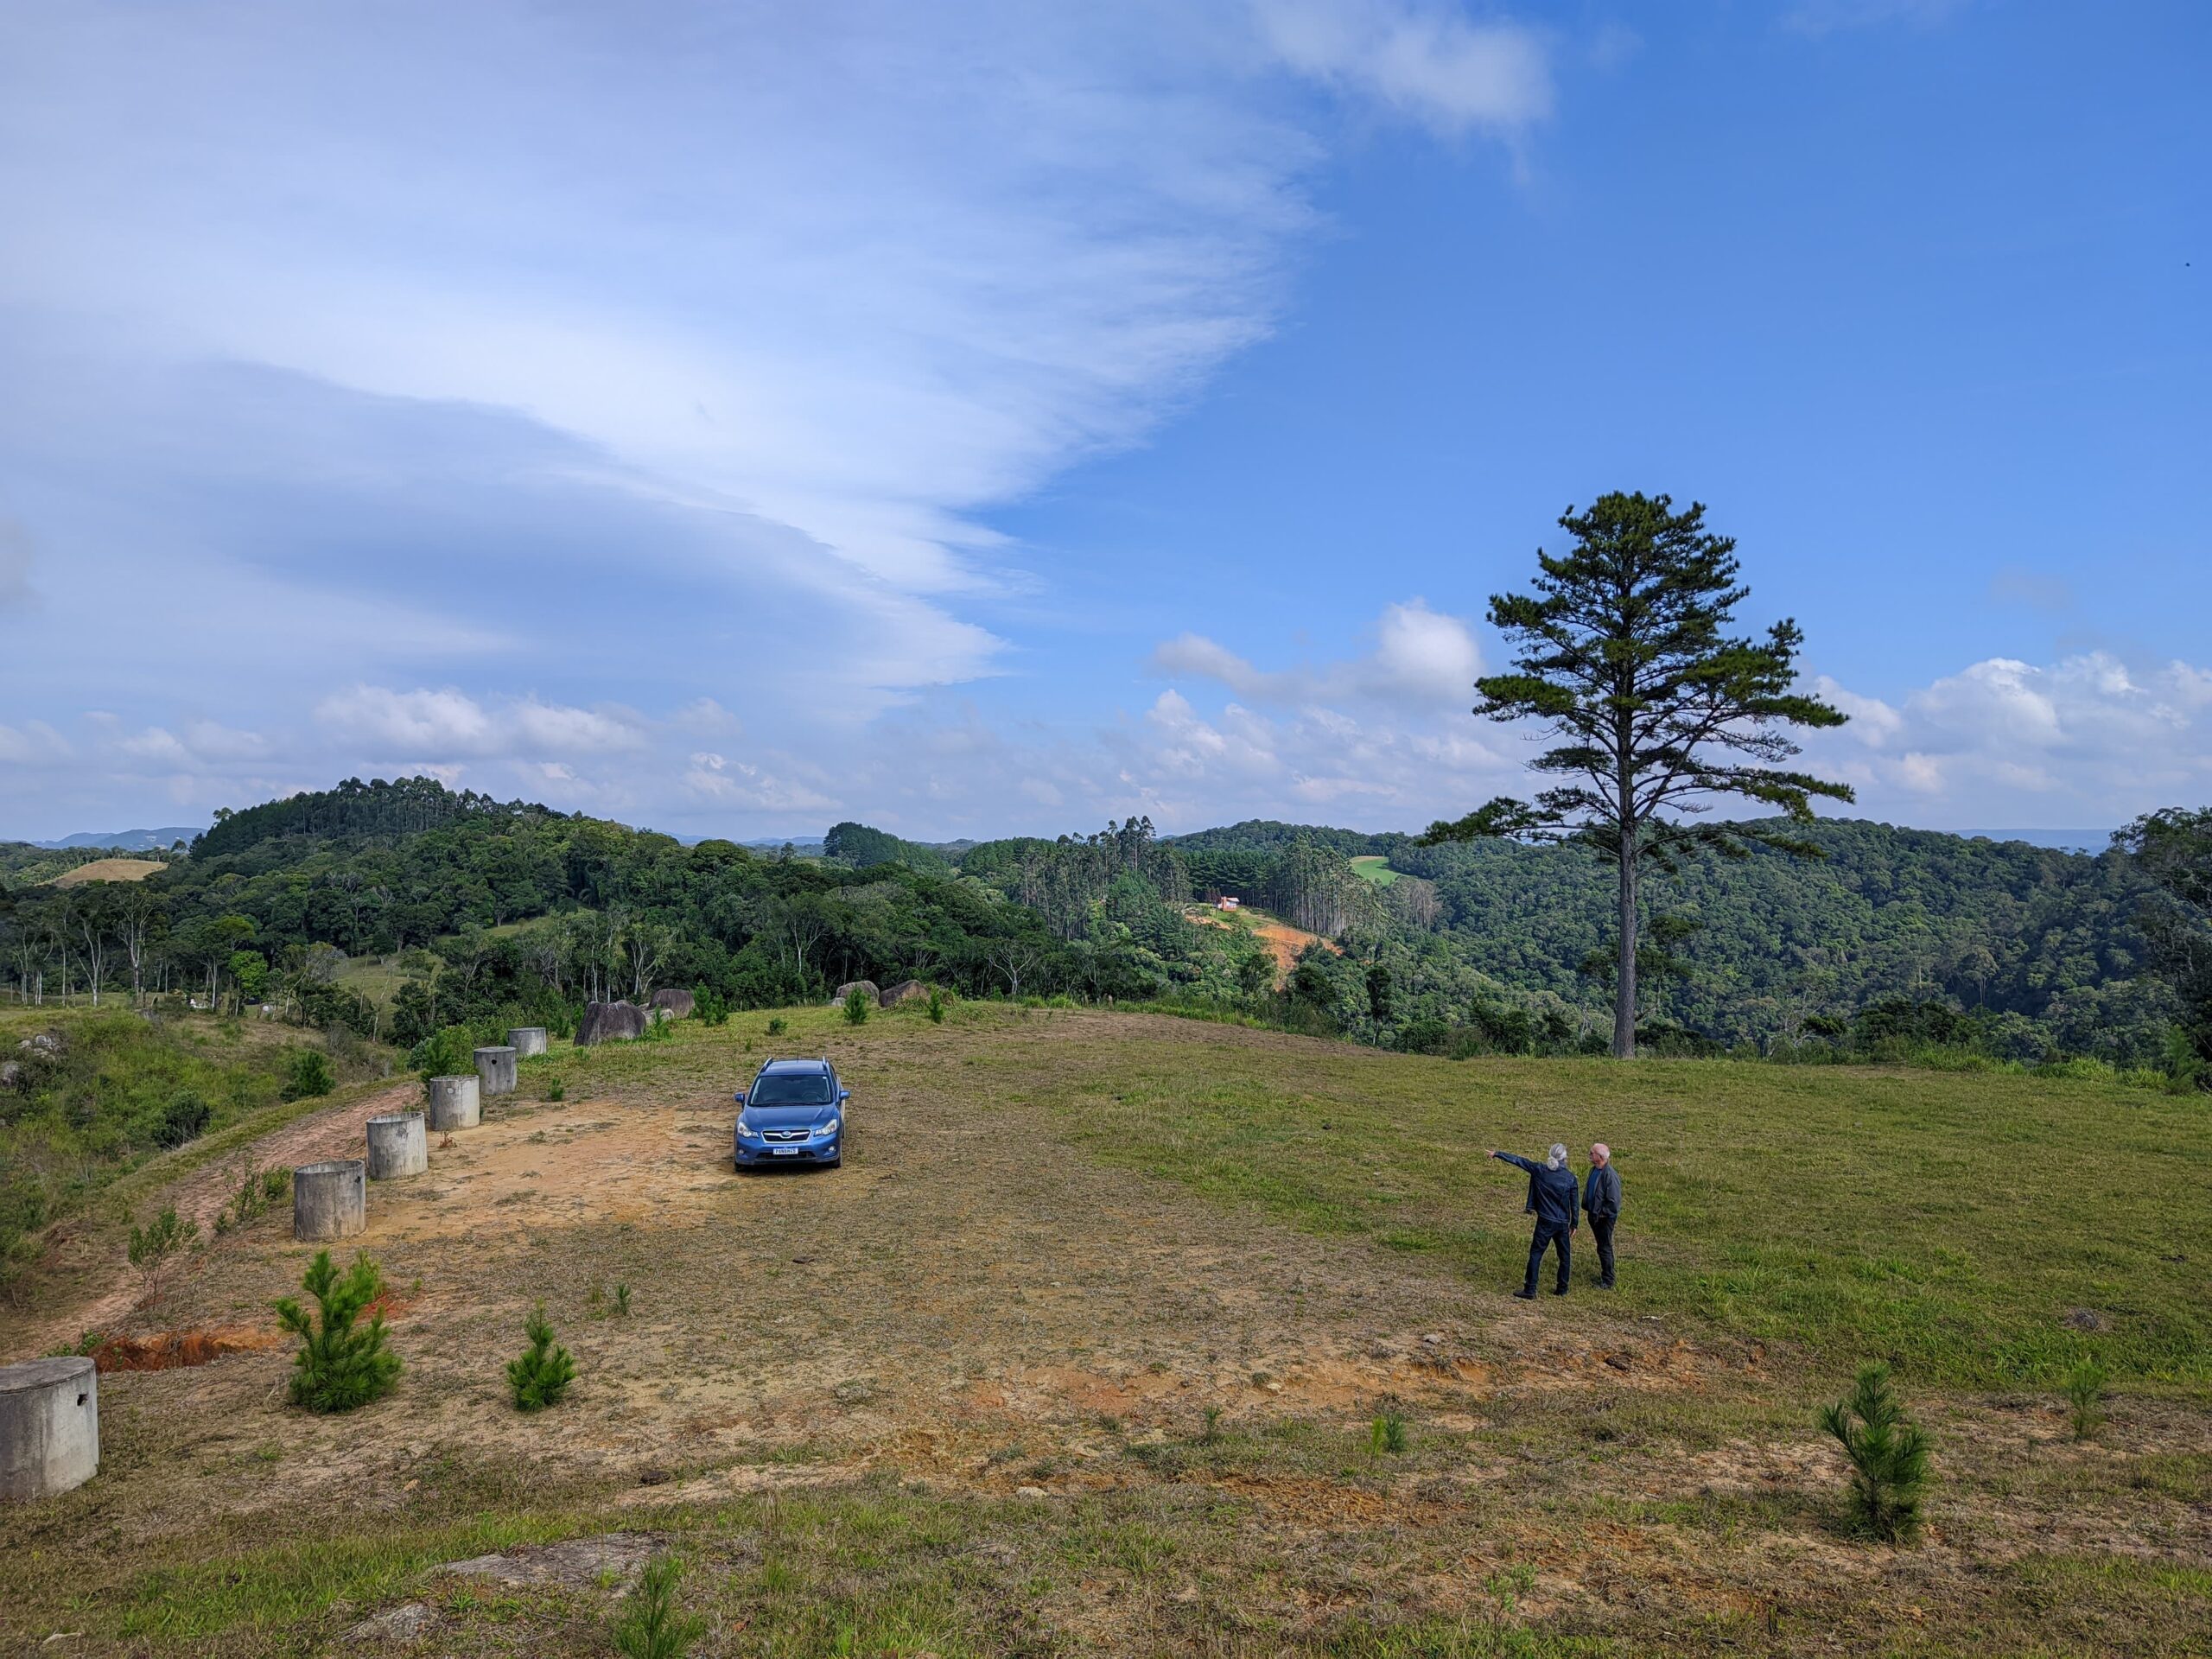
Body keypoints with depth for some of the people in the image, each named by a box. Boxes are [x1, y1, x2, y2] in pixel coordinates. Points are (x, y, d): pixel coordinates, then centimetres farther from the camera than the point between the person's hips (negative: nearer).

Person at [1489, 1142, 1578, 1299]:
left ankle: (1530, 1290, 1)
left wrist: (1497, 1154, 11)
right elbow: (1574, 1204, 0)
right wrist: (1574, 1224, 11)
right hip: (1563, 1223, 2)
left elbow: (1518, 1160, 0)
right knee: (1564, 1256, 17)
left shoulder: (1540, 1170, -7)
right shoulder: (1570, 1177, -4)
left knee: (1535, 1254, 3)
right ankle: (1562, 1289, 24)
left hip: (1545, 1221, -2)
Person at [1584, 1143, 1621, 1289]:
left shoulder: (1610, 1175, -26)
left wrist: (1602, 1214, -17)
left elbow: (1614, 1201, -24)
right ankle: (1605, 1274, 35)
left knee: (1604, 1248, 2)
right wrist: (1586, 1208, 10)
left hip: (1605, 1217, -8)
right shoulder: (1594, 1170, 1)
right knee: (1602, 1246, 21)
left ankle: (1607, 1282, 14)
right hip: (1594, 1215, 8)